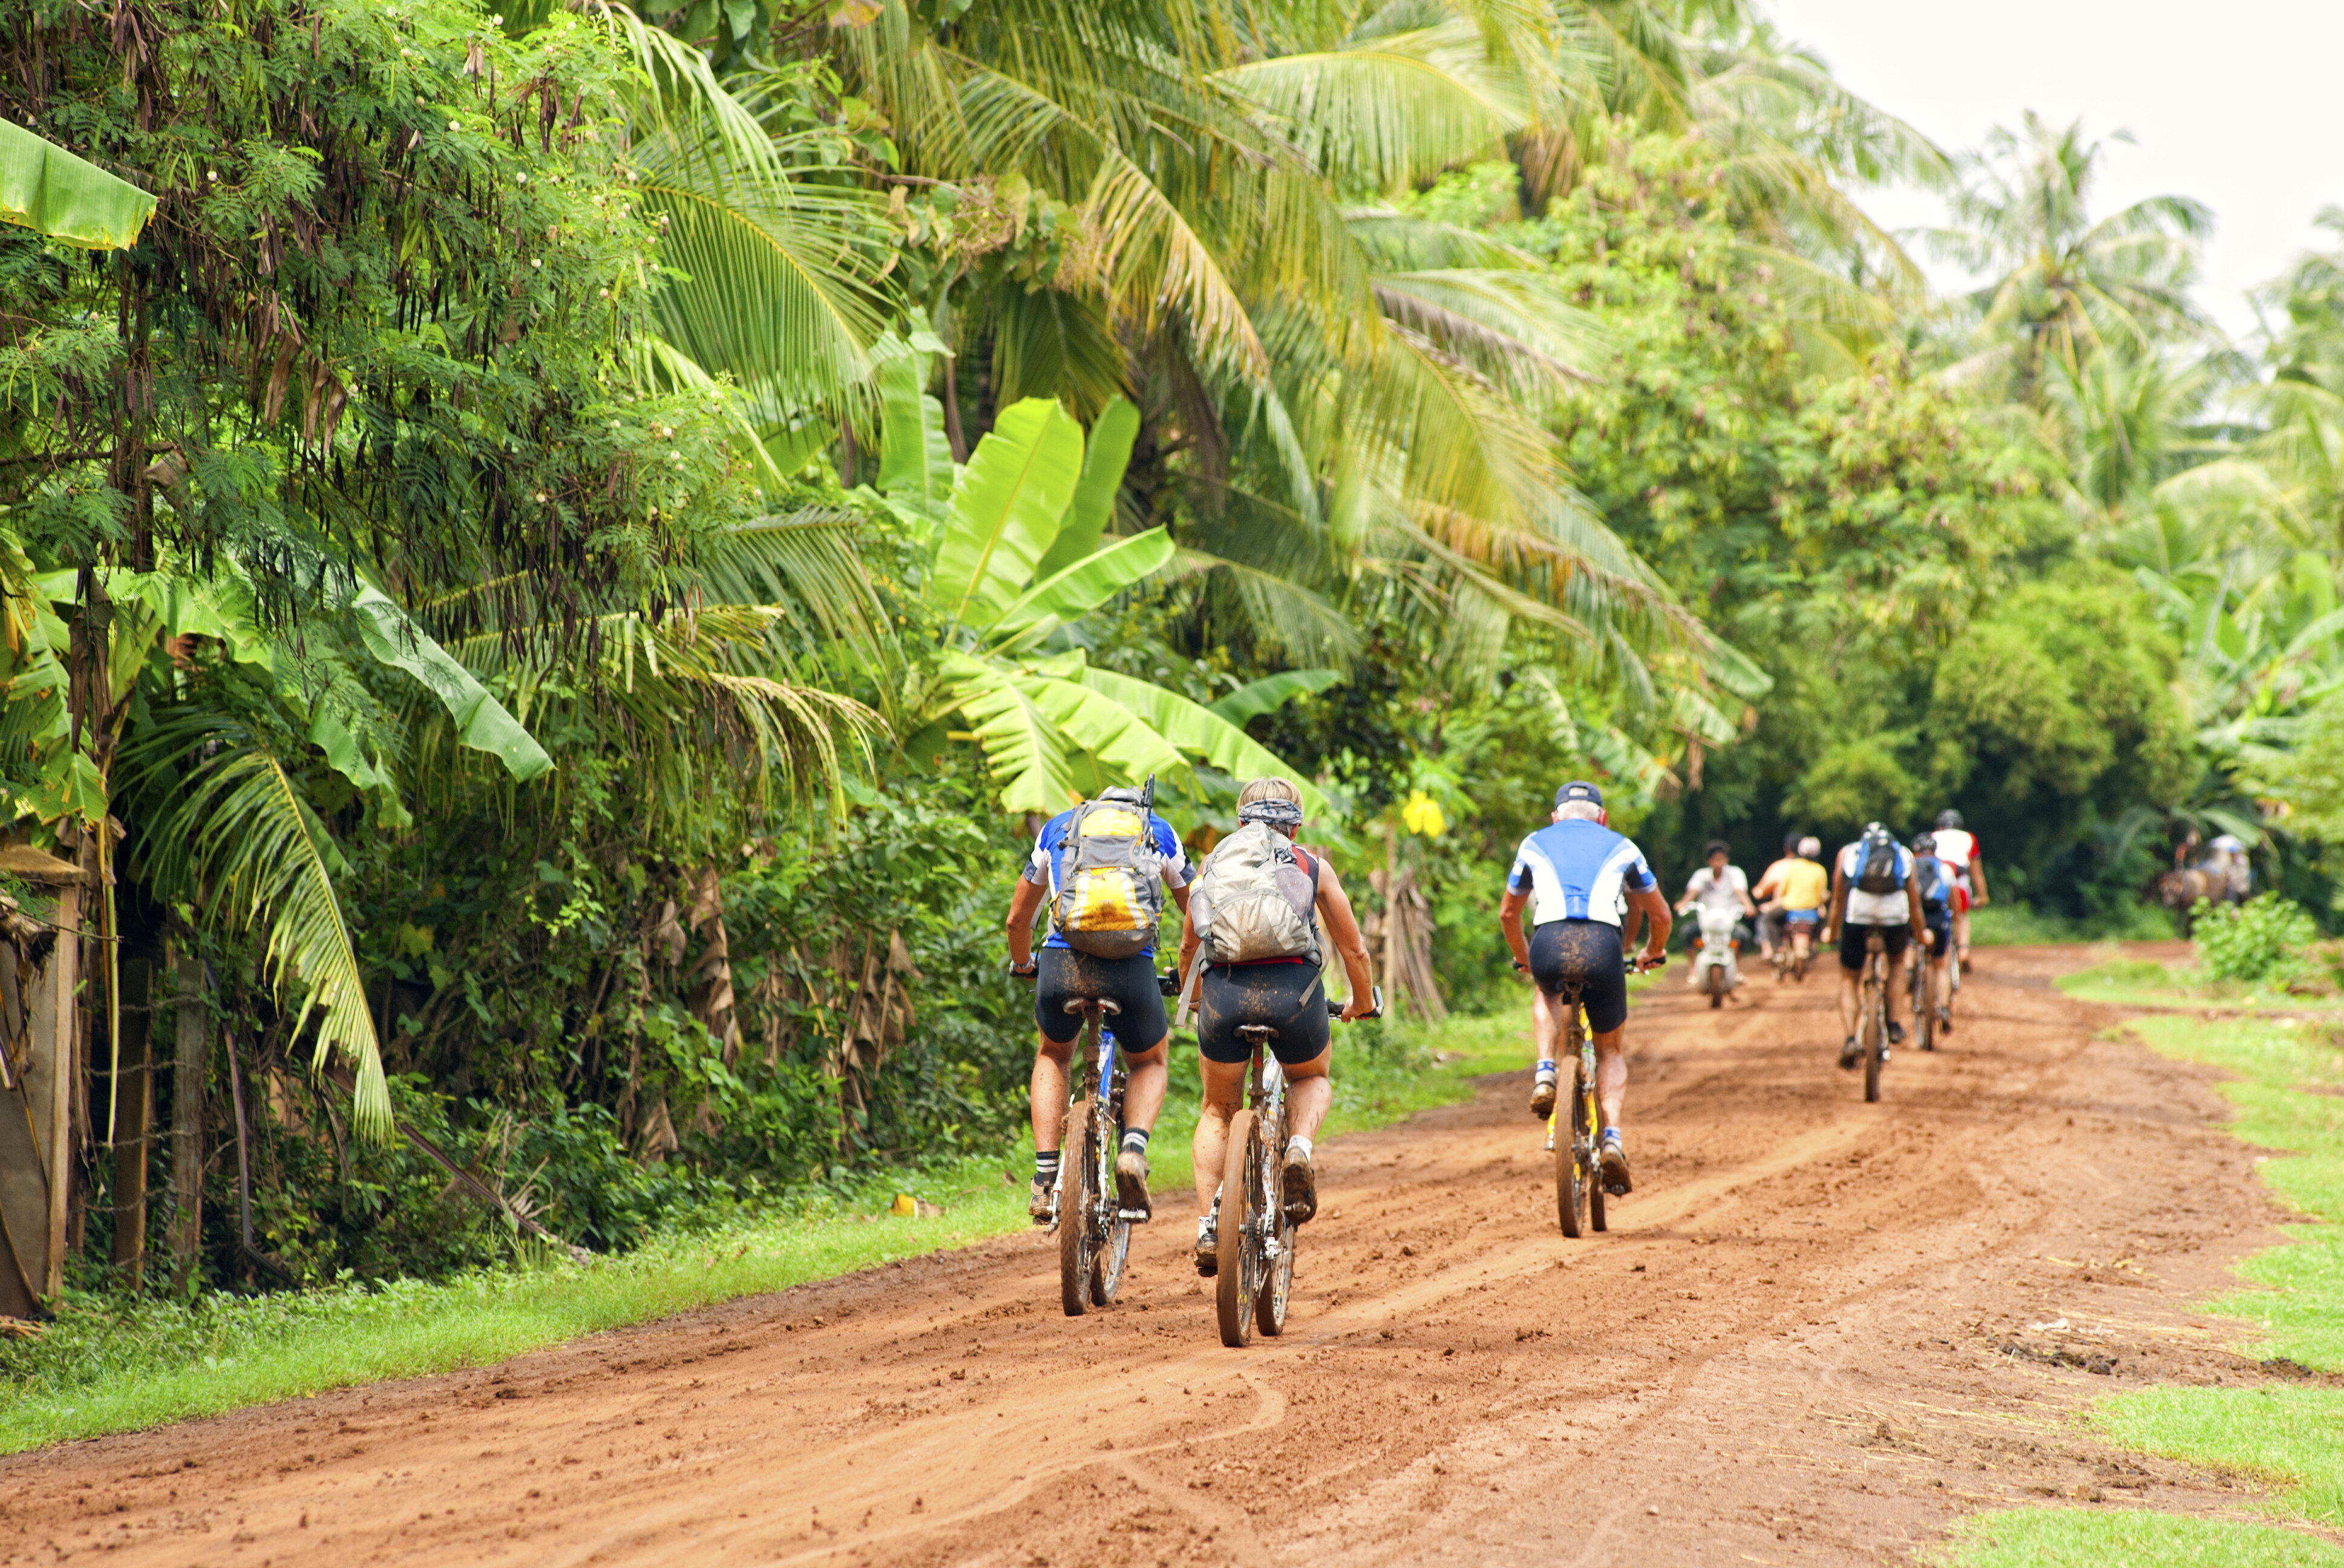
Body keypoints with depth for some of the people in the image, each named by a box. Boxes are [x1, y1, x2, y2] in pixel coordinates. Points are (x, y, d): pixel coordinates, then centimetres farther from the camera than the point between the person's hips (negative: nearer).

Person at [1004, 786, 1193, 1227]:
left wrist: (1023, 966, 54)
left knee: (1052, 1057, 32)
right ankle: (1134, 1149, 0)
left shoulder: (1058, 827, 27)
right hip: (1133, 968, -1)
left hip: (1062, 963, 1)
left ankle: (1046, 1179, 16)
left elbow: (1017, 920, 34)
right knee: (1149, 1064, 28)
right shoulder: (1161, 833, 25)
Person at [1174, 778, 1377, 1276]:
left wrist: (1191, 997, 49)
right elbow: (1353, 949, 24)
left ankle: (1208, 1228, 8)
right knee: (1313, 1079, 31)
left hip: (1225, 991, 1)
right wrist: (1362, 1001, 43)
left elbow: (1189, 946, 30)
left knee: (1218, 1110, 23)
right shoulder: (1314, 868, 18)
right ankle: (1299, 1149, 0)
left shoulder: (1215, 862, 21)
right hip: (1293, 990, -1)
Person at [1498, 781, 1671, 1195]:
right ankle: (1612, 1138, 0)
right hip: (1602, 946, 0)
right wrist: (1653, 954, 55)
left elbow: (1508, 914, 37)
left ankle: (1545, 1072, 14)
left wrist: (1523, 958, 55)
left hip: (1549, 945, 0)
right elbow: (1660, 915, 34)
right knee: (1612, 1050, 21)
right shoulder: (1621, 847, 27)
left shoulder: (1535, 844, 28)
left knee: (1547, 992, 38)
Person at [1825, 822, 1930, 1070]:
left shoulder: (1847, 853, 25)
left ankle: (1850, 1039, -4)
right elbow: (1914, 902, 31)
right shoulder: (1904, 855, 26)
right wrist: (1920, 932, 47)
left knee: (1849, 980, 15)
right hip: (1895, 916, 1)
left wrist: (1832, 931, 43)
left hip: (1857, 914, -1)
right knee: (1897, 961, 32)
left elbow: (1838, 900, 29)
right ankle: (1893, 1024, 22)